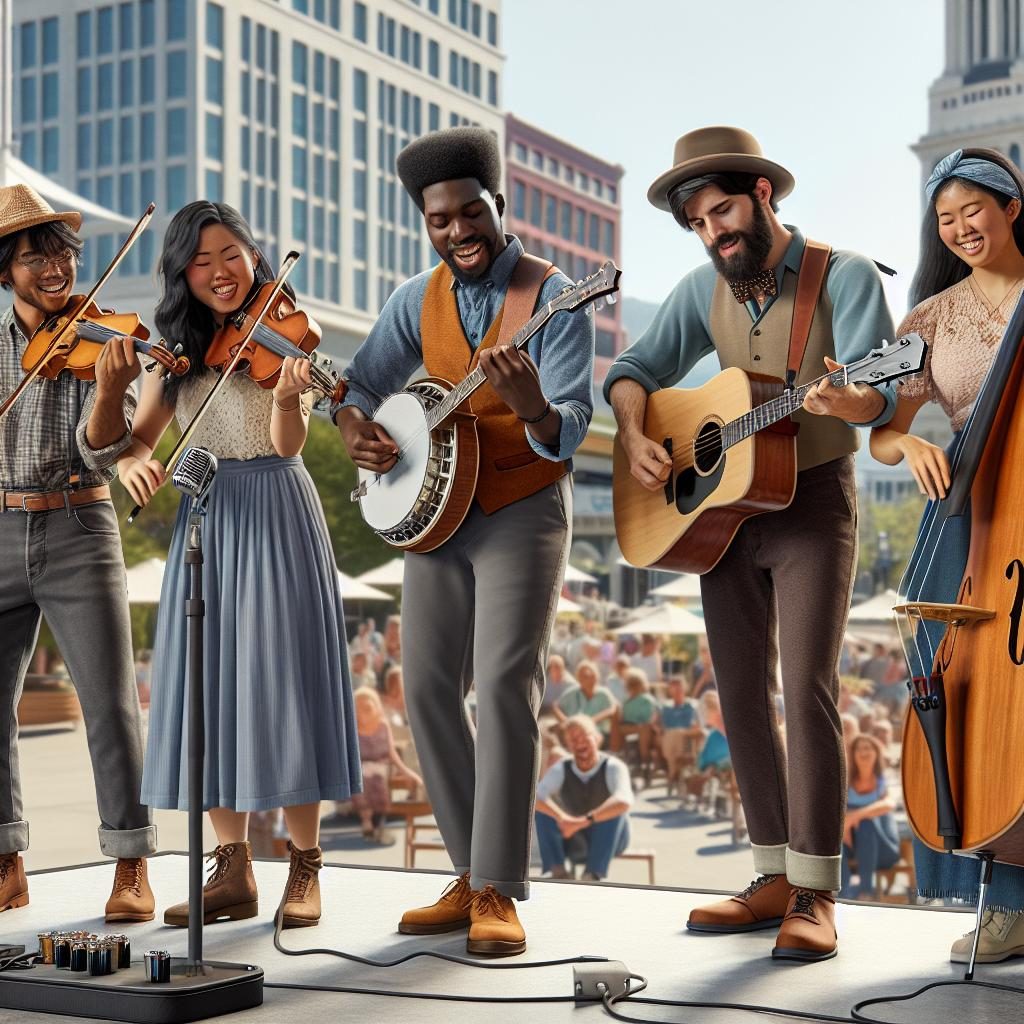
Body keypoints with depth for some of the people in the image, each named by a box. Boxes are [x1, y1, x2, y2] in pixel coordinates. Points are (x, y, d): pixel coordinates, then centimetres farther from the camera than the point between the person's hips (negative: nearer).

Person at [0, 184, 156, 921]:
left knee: (111, 701, -7)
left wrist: (110, 387, -32)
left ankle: (133, 869, 0)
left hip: (79, 534, -3)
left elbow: (101, 449, -12)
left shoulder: (104, 340, 0)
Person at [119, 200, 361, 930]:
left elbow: (288, 445, -13)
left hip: (276, 516, -4)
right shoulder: (177, 350, 11)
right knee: (209, 686, 2)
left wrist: (287, 397, -35)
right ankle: (234, 871, 9)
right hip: (205, 519, 5)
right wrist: (132, 463, -12)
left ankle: (305, 870, 3)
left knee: (280, 683, -6)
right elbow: (138, 435, 11)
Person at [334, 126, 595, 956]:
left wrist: (530, 404, -42)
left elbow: (568, 432, -19)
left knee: (504, 682, -15)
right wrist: (358, 430, -10)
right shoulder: (418, 300, 5)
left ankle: (499, 894, -10)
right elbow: (361, 383, 13)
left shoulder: (551, 296, -11)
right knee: (428, 687, 3)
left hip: (523, 508, -6)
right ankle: (471, 876, 14)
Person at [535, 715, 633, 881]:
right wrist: (561, 817, -46)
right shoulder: (561, 769, -9)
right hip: (574, 842, 2)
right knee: (542, 809, -22)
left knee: (615, 809, -34)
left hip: (607, 841, -2)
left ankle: (593, 875, -31)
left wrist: (585, 821, -52)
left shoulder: (613, 767, -19)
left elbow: (624, 802, -39)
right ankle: (558, 872, -24)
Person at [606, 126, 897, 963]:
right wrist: (636, 439, -9)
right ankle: (776, 878, 15)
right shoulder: (704, 290, 5)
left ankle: (817, 894, -8)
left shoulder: (844, 276, -10)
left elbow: (879, 393, -22)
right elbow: (637, 369, 11)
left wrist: (849, 402, -45)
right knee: (741, 692, 6)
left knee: (806, 685, -14)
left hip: (813, 497, -6)